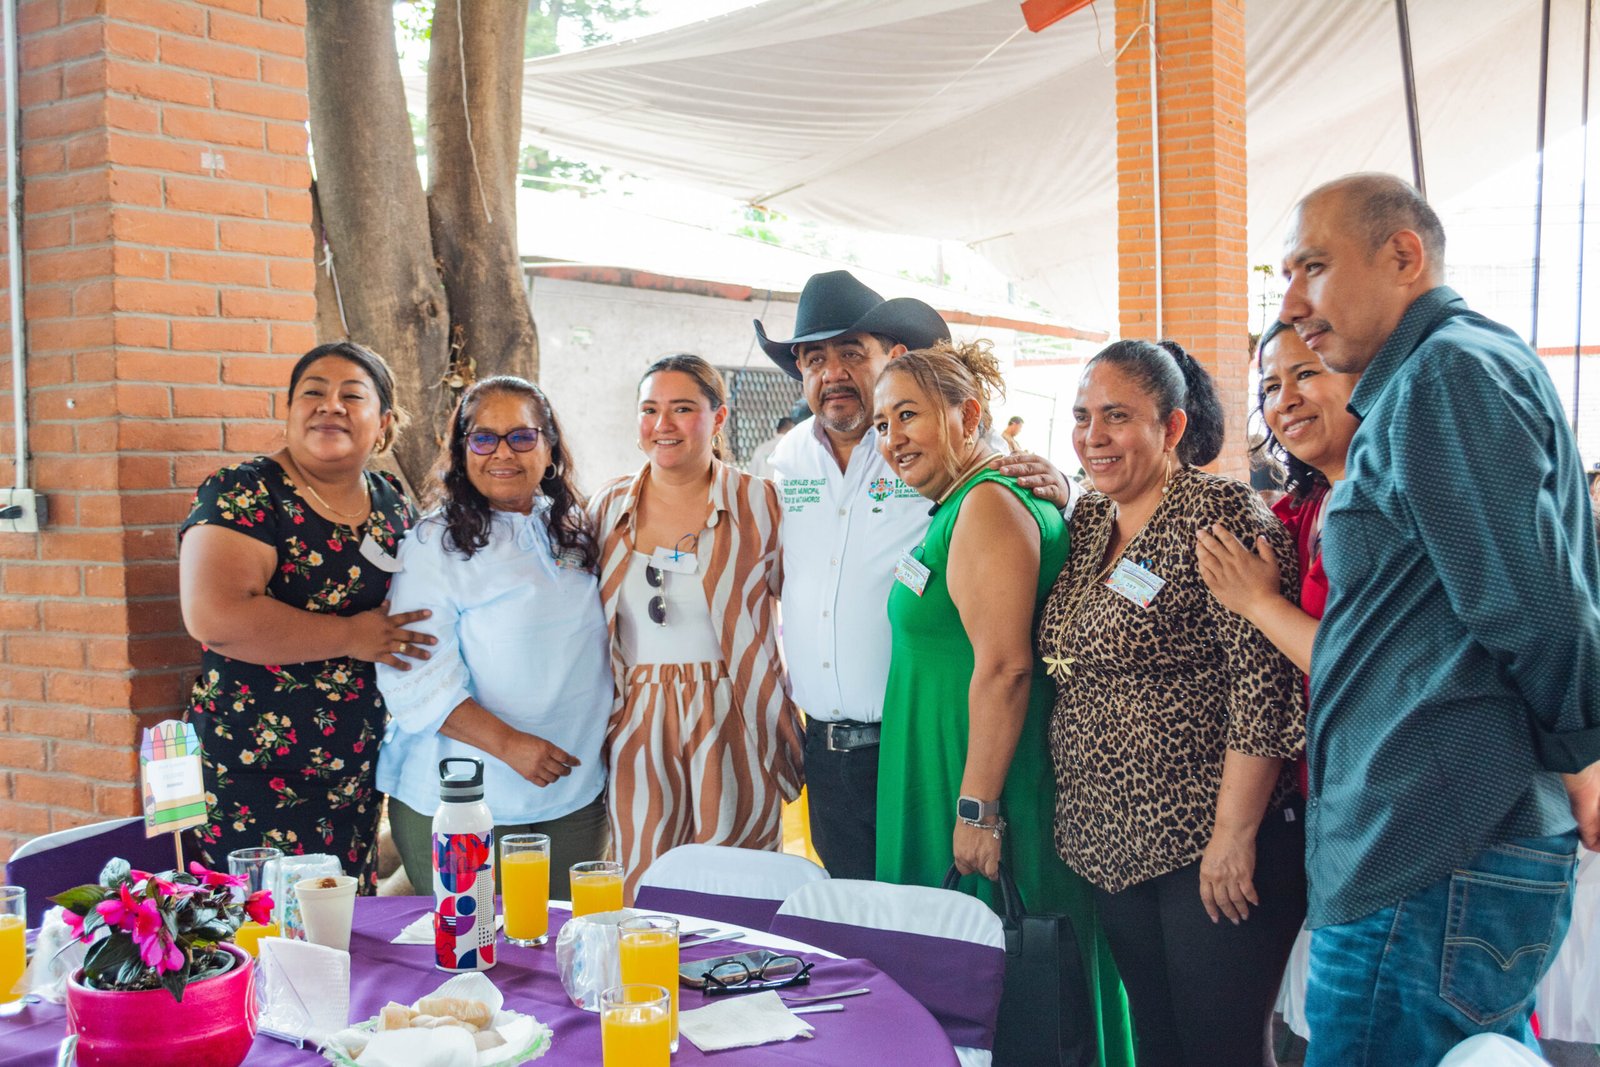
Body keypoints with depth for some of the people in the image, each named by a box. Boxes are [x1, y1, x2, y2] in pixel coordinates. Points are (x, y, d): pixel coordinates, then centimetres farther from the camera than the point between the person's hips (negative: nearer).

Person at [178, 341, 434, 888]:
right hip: (253, 781, -6)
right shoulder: (243, 494, -10)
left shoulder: (392, 504, 9)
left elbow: (413, 611, 24)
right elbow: (214, 615, -23)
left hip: (358, 777, 6)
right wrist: (352, 637, -18)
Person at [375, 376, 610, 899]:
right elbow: (414, 675, -15)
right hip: (459, 801, -5)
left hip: (576, 796, 5)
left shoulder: (575, 532, 9)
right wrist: (509, 744, -23)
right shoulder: (434, 543, -9)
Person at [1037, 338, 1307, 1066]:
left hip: (1208, 849, -7)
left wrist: (1234, 835, -21)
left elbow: (1263, 685, -20)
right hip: (1113, 844, 7)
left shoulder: (1221, 515, -14)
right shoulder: (1088, 521, 9)